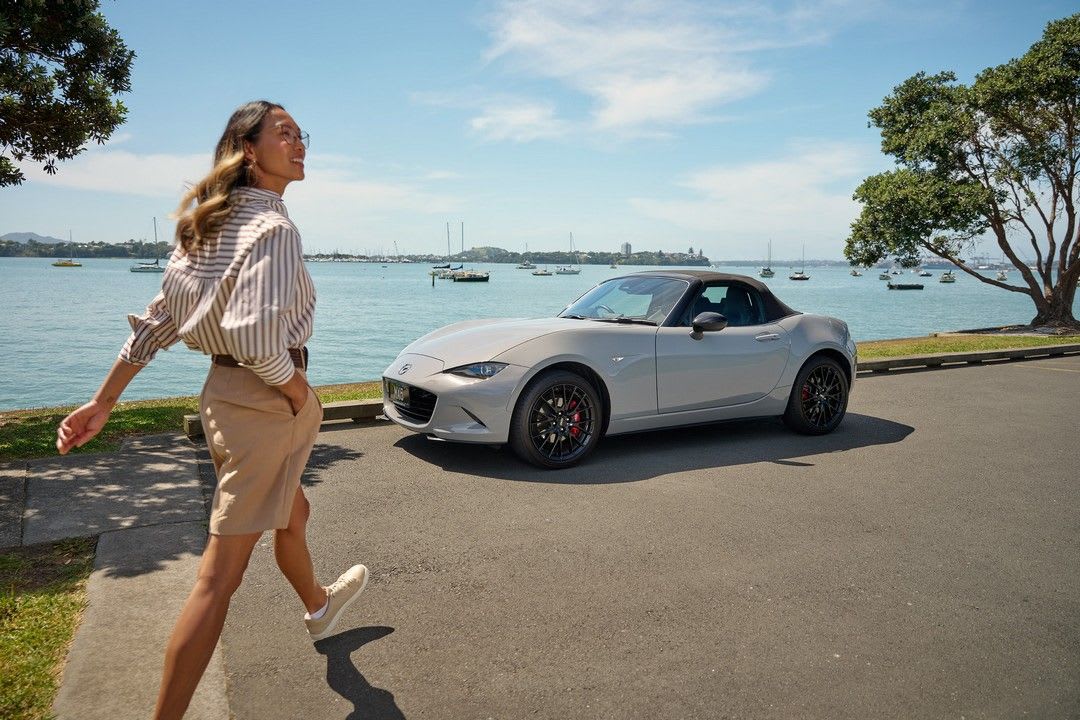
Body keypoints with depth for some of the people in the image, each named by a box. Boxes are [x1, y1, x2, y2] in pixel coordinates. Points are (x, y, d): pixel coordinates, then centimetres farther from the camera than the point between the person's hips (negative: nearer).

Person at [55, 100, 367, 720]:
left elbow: (157, 321, 8)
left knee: (293, 513, 31)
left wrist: (103, 402, 11)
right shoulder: (273, 227, -18)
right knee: (221, 576, -1)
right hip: (264, 402, -10)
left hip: (224, 391, 10)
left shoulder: (211, 226, 8)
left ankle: (319, 607, 56)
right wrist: (302, 397, -13)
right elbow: (261, 341, -31)